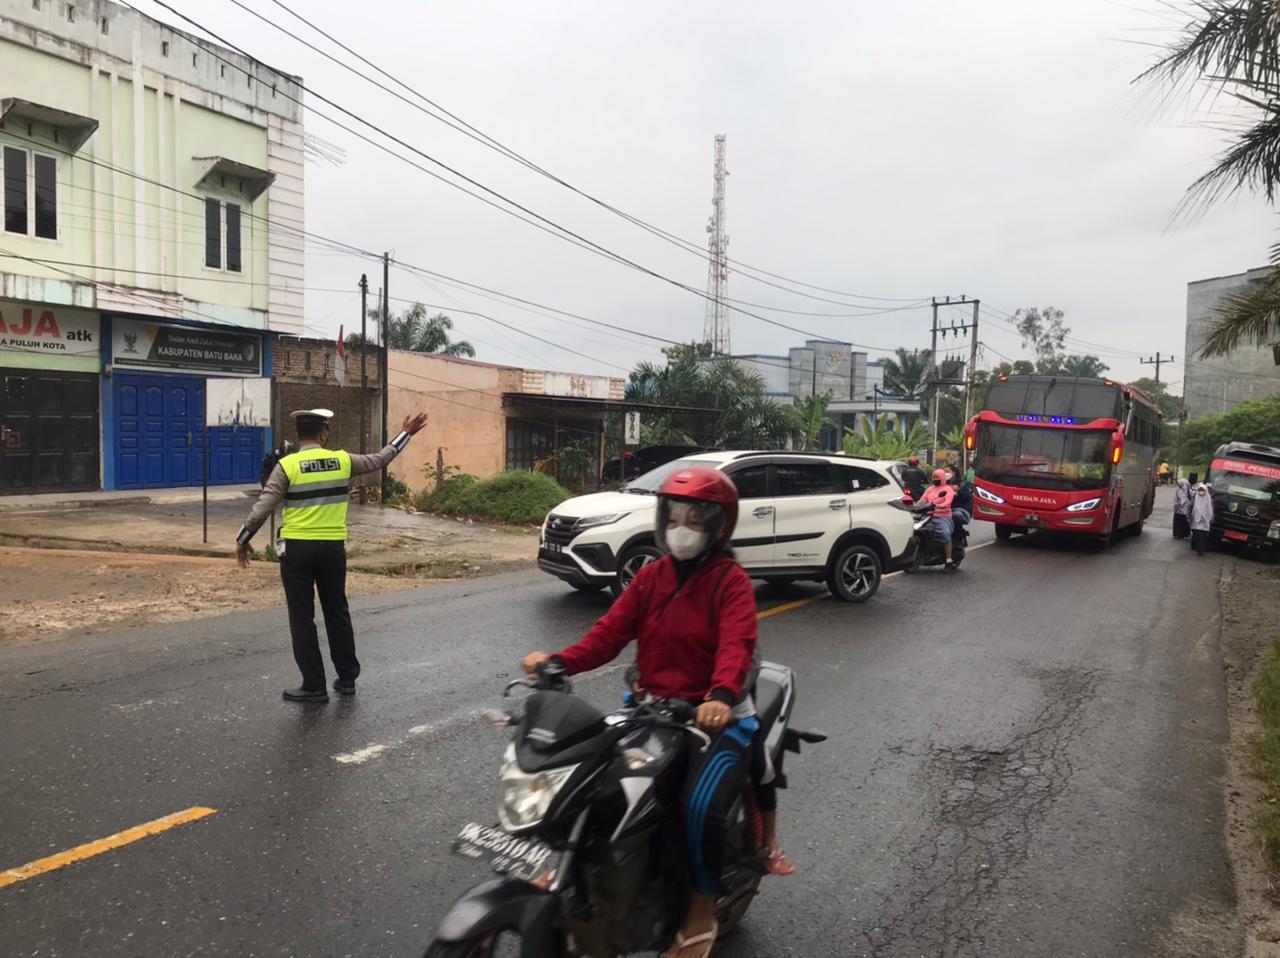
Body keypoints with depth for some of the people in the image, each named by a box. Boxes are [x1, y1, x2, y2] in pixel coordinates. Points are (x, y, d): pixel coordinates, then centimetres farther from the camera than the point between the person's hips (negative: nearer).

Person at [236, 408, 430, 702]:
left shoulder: (287, 465, -8)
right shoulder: (342, 460, 1)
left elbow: (262, 507, -10)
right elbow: (378, 460, 17)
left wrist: (242, 540, 3)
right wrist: (406, 433, 29)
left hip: (297, 549, -3)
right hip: (333, 548, 3)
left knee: (302, 618, 5)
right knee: (337, 613, 16)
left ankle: (314, 686, 10)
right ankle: (347, 678, 24)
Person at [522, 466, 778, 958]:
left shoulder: (731, 581, -7)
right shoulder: (651, 576, 10)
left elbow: (737, 646, -24)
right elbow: (611, 631, 0)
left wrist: (721, 697, -44)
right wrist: (560, 661, -17)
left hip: (714, 715, -5)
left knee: (699, 808, -27)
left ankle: (702, 911, 2)